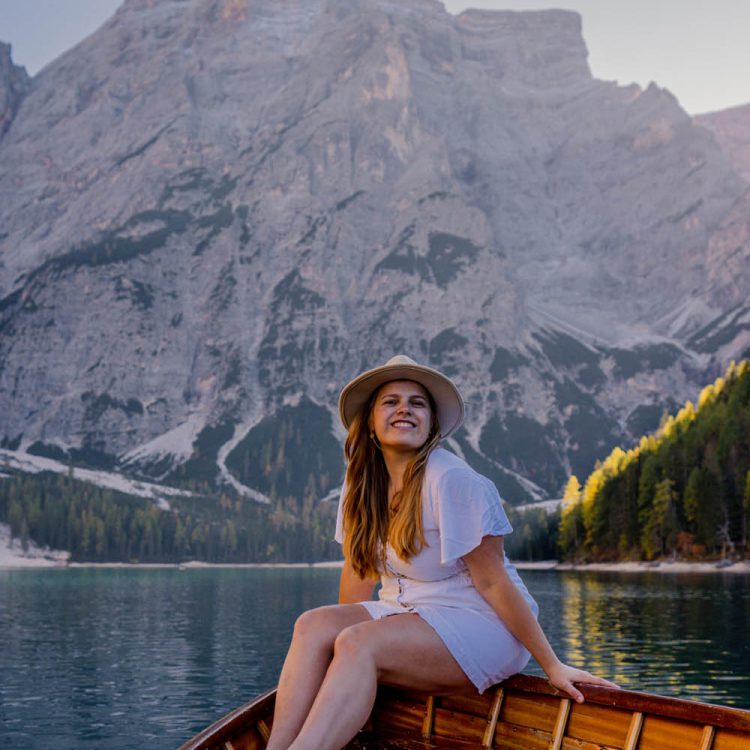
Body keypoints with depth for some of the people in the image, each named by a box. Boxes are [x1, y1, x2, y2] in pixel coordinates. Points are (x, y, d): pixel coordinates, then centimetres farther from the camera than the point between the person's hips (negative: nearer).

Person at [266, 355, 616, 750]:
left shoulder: (452, 480, -18)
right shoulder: (362, 481, 3)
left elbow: (491, 581, -15)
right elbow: (359, 572, 10)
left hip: (480, 625, -6)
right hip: (404, 612, 6)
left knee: (358, 644, -30)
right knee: (312, 626, -19)